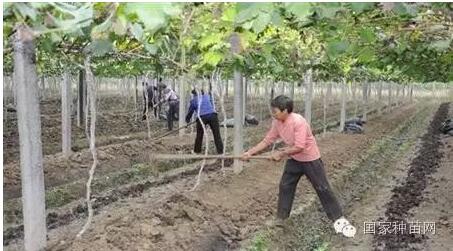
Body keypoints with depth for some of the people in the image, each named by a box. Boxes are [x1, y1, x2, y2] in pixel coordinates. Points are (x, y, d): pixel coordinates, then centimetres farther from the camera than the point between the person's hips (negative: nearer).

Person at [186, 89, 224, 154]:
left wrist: (187, 120, 38)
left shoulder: (193, 100, 18)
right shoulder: (208, 96, 24)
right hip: (212, 115, 1)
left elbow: (190, 111, 24)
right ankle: (220, 151, -2)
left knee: (199, 135, 16)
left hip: (202, 117, -1)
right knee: (217, 134, 3)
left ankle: (197, 151, 25)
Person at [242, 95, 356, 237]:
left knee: (323, 188, -1)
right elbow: (267, 141, -1)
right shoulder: (277, 123, -8)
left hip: (310, 159, -7)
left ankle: (338, 220, 10)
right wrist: (250, 152, -8)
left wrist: (281, 153, -22)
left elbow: (299, 147, -33)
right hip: (294, 160, 7)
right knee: (285, 186, 7)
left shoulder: (298, 121, -31)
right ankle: (281, 218, 20)